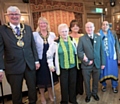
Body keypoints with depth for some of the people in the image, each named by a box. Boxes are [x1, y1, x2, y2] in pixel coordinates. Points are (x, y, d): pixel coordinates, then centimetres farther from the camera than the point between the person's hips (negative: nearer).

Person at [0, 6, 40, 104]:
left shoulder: (28, 28, 6)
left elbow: (33, 45, 9)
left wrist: (36, 60, 7)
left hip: (30, 64, 3)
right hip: (13, 67, -3)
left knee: (33, 88, 16)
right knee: (16, 91, 13)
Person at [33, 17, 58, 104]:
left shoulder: (52, 34, 3)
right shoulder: (35, 34, -6)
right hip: (40, 60, -2)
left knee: (50, 77, 15)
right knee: (41, 79, 10)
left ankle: (50, 94, 37)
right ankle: (42, 97, 31)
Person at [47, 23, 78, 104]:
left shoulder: (72, 41, 0)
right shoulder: (56, 43, -11)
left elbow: (76, 52, 13)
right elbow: (49, 54, -3)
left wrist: (77, 62, 14)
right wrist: (51, 64, -5)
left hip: (73, 66, 4)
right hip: (63, 68, -3)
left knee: (73, 83, 14)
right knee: (64, 85, 7)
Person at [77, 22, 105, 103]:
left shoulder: (99, 38, 4)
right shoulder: (82, 39, -5)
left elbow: (102, 51, 4)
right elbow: (79, 51, -9)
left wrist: (103, 63, 1)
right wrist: (87, 61, -15)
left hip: (97, 64, 2)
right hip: (86, 65, -2)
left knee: (96, 80, 18)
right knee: (87, 81, 13)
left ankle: (94, 93, 42)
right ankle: (88, 94, 37)